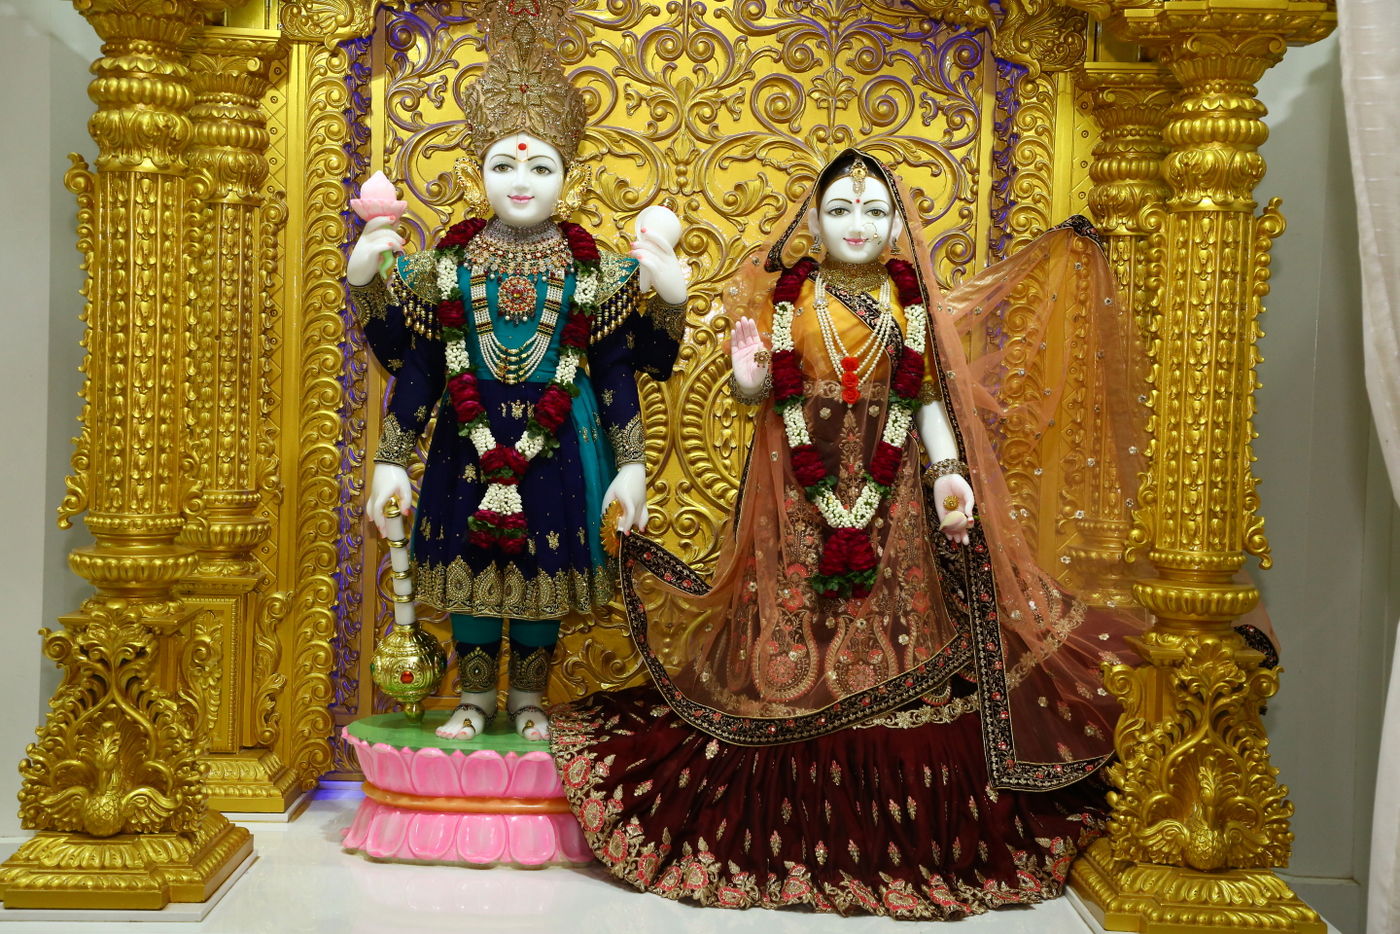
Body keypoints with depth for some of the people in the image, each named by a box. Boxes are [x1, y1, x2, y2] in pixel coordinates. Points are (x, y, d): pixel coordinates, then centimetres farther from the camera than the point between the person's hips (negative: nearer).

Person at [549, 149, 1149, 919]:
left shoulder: (912, 301, 7)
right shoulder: (789, 294, 4)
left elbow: (929, 400, 3)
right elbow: (766, 393, 2)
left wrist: (949, 473, -8)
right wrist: (749, 383, -19)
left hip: (892, 491, 1)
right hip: (799, 490, -1)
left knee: (889, 633, 2)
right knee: (796, 635, 1)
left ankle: (891, 826, 13)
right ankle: (794, 821, 12)